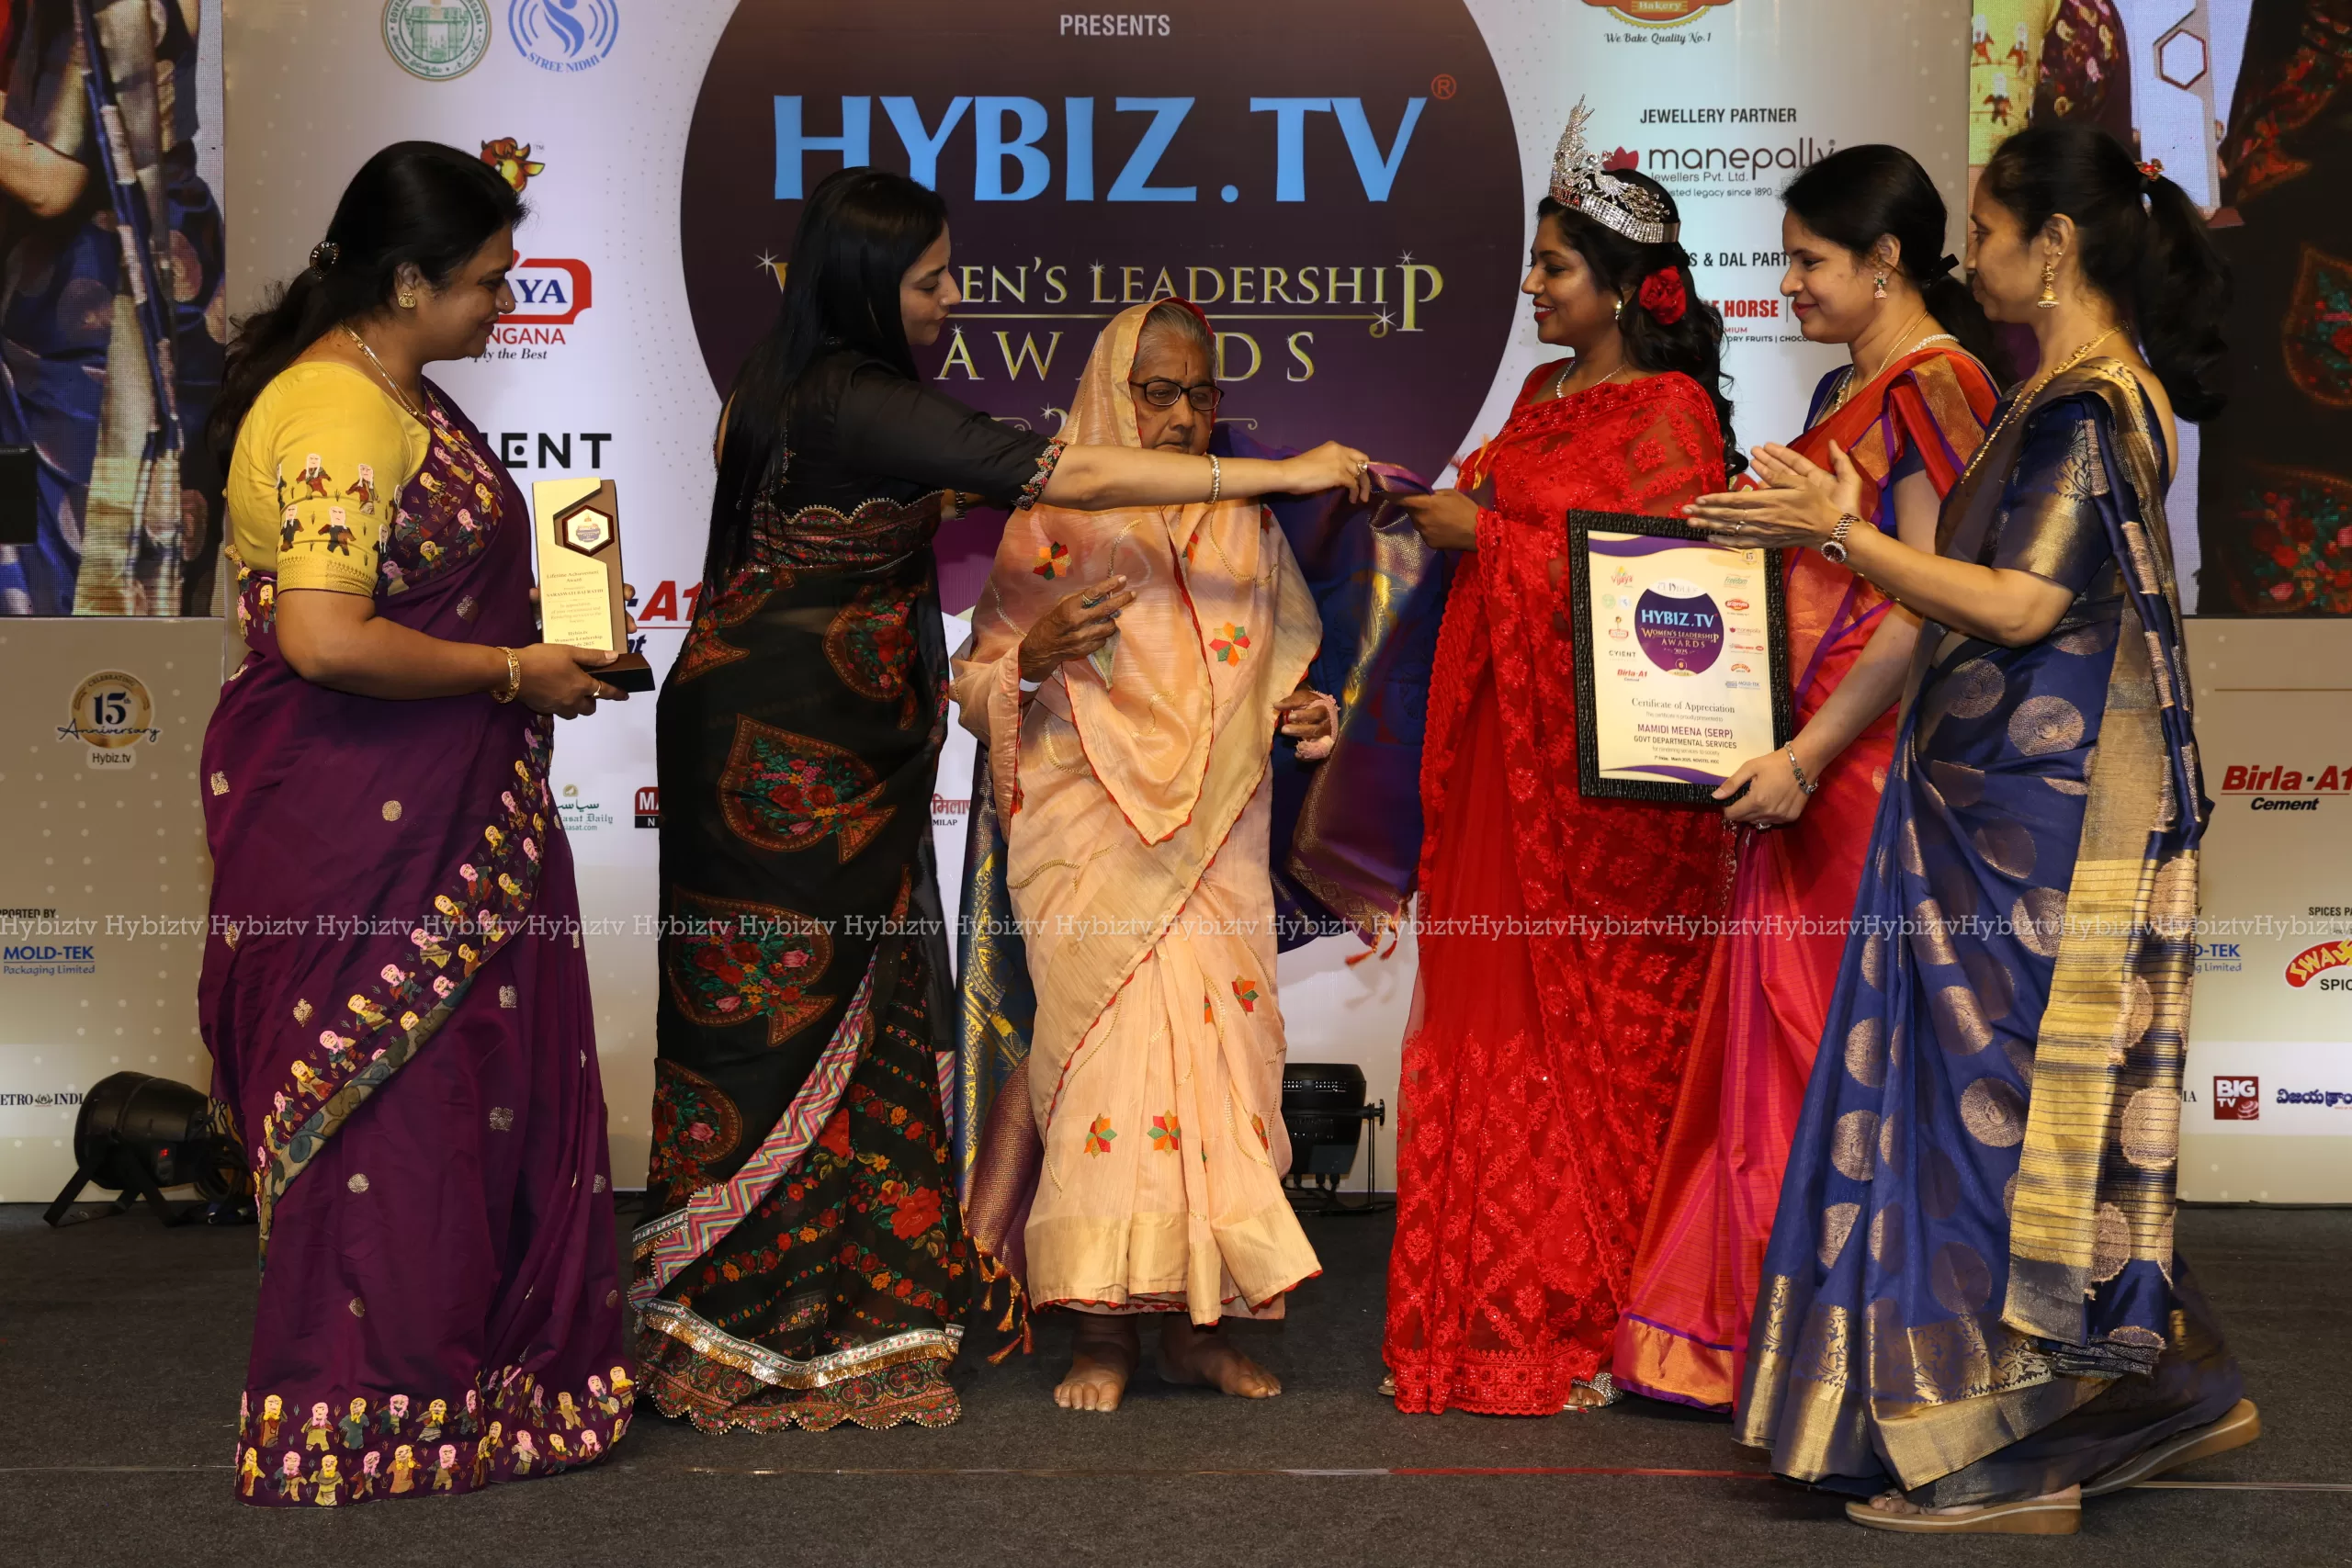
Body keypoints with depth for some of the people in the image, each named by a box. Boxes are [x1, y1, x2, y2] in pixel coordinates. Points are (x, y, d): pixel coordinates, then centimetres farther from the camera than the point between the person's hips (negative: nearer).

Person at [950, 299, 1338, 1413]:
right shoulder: (1052, 528, 2)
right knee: (1115, 1041, -13)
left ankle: (1197, 1321, 5)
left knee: (1218, 1042, -3)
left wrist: (1305, 713, 3)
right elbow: (975, 688, 2)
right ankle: (1105, 1329, -7)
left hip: (1215, 840, 4)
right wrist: (1035, 653, -18)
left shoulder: (1245, 528, 14)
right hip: (1092, 844, -4)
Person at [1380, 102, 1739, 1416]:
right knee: (1497, 1018, 6)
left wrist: (1487, 535, -12)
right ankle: (1493, 1307, 13)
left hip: (1608, 760, -8)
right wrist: (1439, 503, 11)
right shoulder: (1547, 395, 17)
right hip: (1507, 747, 8)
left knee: (1598, 1027, -2)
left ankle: (1591, 1320, 7)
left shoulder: (1668, 414, -8)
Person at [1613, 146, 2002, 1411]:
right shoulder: (1847, 392, 17)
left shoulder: (1934, 387, -12)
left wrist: (1807, 758, -19)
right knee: (1781, 1042, 11)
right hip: (1804, 772, 9)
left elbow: (1930, 608, -20)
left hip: (1874, 771, -9)